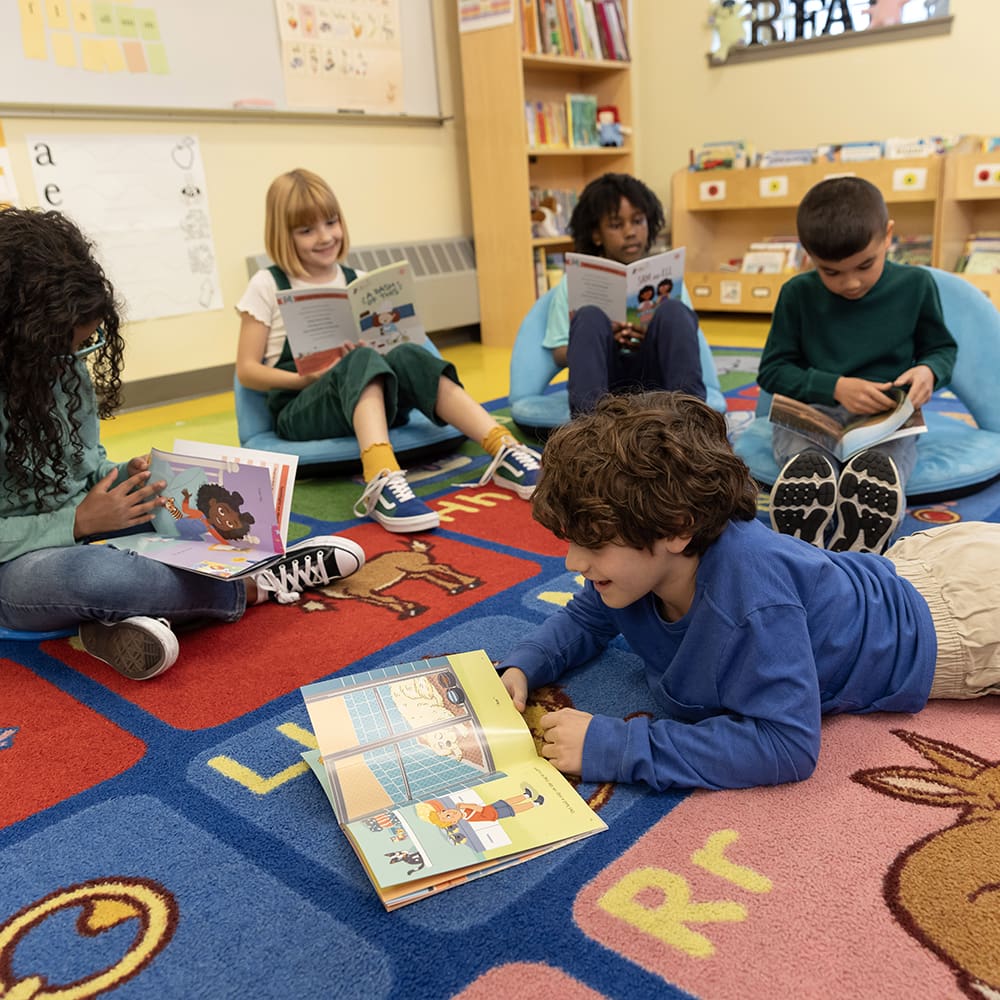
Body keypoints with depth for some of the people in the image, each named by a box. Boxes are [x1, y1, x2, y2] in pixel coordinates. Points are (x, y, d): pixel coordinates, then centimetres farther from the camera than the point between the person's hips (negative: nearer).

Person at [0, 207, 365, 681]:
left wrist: (128, 479, -9)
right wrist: (78, 522, -25)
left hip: (80, 532, 8)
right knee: (99, 575, -39)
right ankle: (254, 585, -17)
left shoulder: (65, 366, 2)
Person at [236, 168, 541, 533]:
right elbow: (247, 371, -1)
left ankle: (506, 452, -39)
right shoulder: (268, 286, 2)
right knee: (361, 361, -35)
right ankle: (383, 480, -59)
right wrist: (308, 378, -17)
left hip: (371, 399, 3)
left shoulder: (356, 281, 13)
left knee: (407, 356, -29)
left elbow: (376, 346, 16)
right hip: (300, 412, -3)